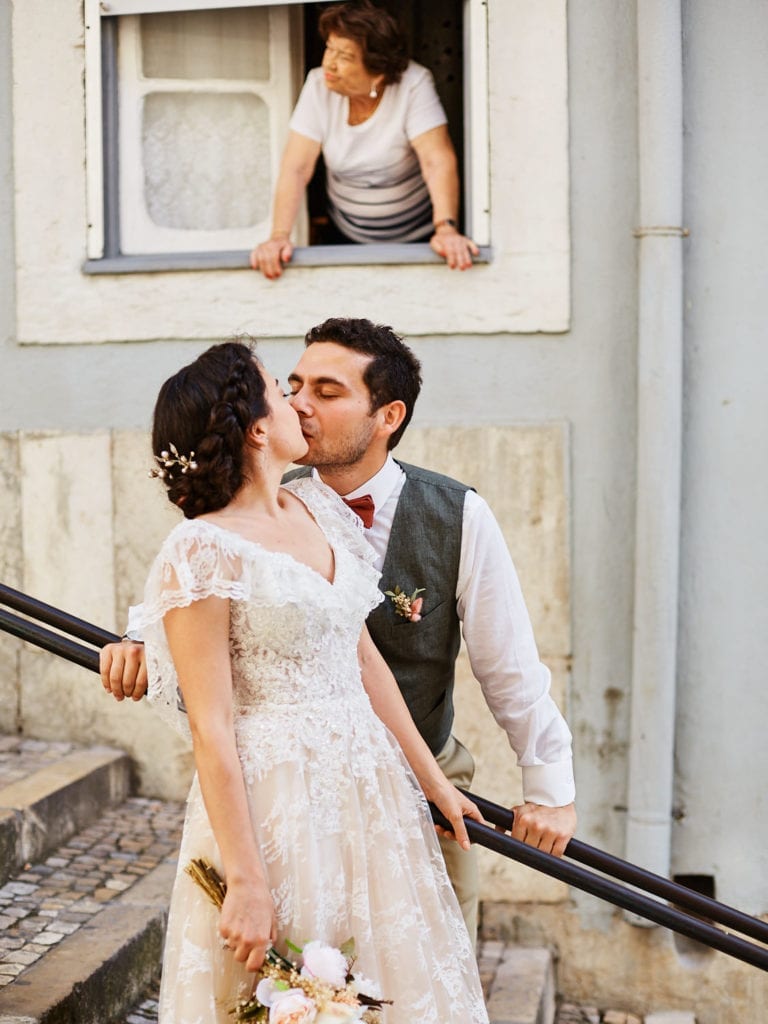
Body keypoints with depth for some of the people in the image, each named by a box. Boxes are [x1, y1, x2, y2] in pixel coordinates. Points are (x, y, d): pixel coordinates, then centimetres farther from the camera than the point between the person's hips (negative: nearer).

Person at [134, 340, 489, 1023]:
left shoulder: (317, 508, 7)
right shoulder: (203, 550, -15)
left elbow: (364, 660, 11)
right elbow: (211, 729, -17)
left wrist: (434, 782, 12)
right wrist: (245, 882, -18)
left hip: (370, 785, 7)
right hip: (276, 801, -7)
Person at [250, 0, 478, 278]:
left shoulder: (414, 84, -20)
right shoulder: (319, 85, -13)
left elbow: (438, 162, -29)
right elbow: (296, 169, -18)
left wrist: (446, 229, -45)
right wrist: (279, 236, -33)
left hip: (418, 238, -2)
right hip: (349, 238, 3)